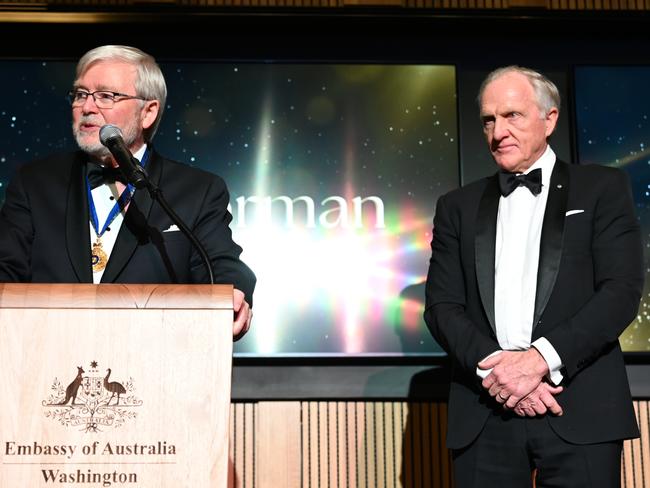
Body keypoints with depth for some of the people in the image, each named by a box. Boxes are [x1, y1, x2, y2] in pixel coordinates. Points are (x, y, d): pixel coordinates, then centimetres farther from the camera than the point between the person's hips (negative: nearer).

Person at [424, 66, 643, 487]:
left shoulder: (603, 188, 7)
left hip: (579, 408, -2)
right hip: (484, 413, 2)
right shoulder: (458, 207, 13)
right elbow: (442, 306, 5)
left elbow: (622, 289, -4)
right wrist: (496, 366, -12)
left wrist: (540, 358, -15)